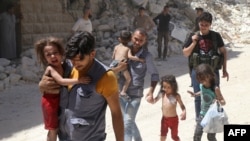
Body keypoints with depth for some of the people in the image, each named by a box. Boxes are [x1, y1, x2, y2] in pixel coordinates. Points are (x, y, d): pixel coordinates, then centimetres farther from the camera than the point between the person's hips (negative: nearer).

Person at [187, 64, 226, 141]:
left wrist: (219, 101, -38)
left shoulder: (215, 89, -23)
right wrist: (195, 94, 9)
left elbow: (223, 102, -17)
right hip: (203, 114, 5)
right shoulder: (201, 86, -6)